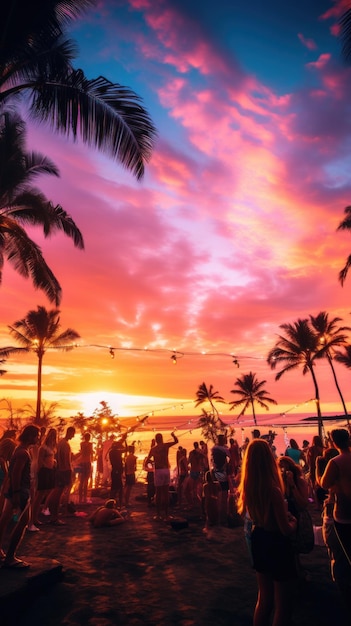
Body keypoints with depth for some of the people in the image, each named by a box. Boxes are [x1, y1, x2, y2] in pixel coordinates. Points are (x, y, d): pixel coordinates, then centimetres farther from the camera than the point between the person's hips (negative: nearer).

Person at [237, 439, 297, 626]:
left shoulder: (247, 488, -9)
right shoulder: (273, 490, -30)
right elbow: (286, 530, -23)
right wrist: (293, 520, -2)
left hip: (259, 541, 6)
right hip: (277, 545, -6)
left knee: (264, 599, 26)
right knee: (282, 604, 15)